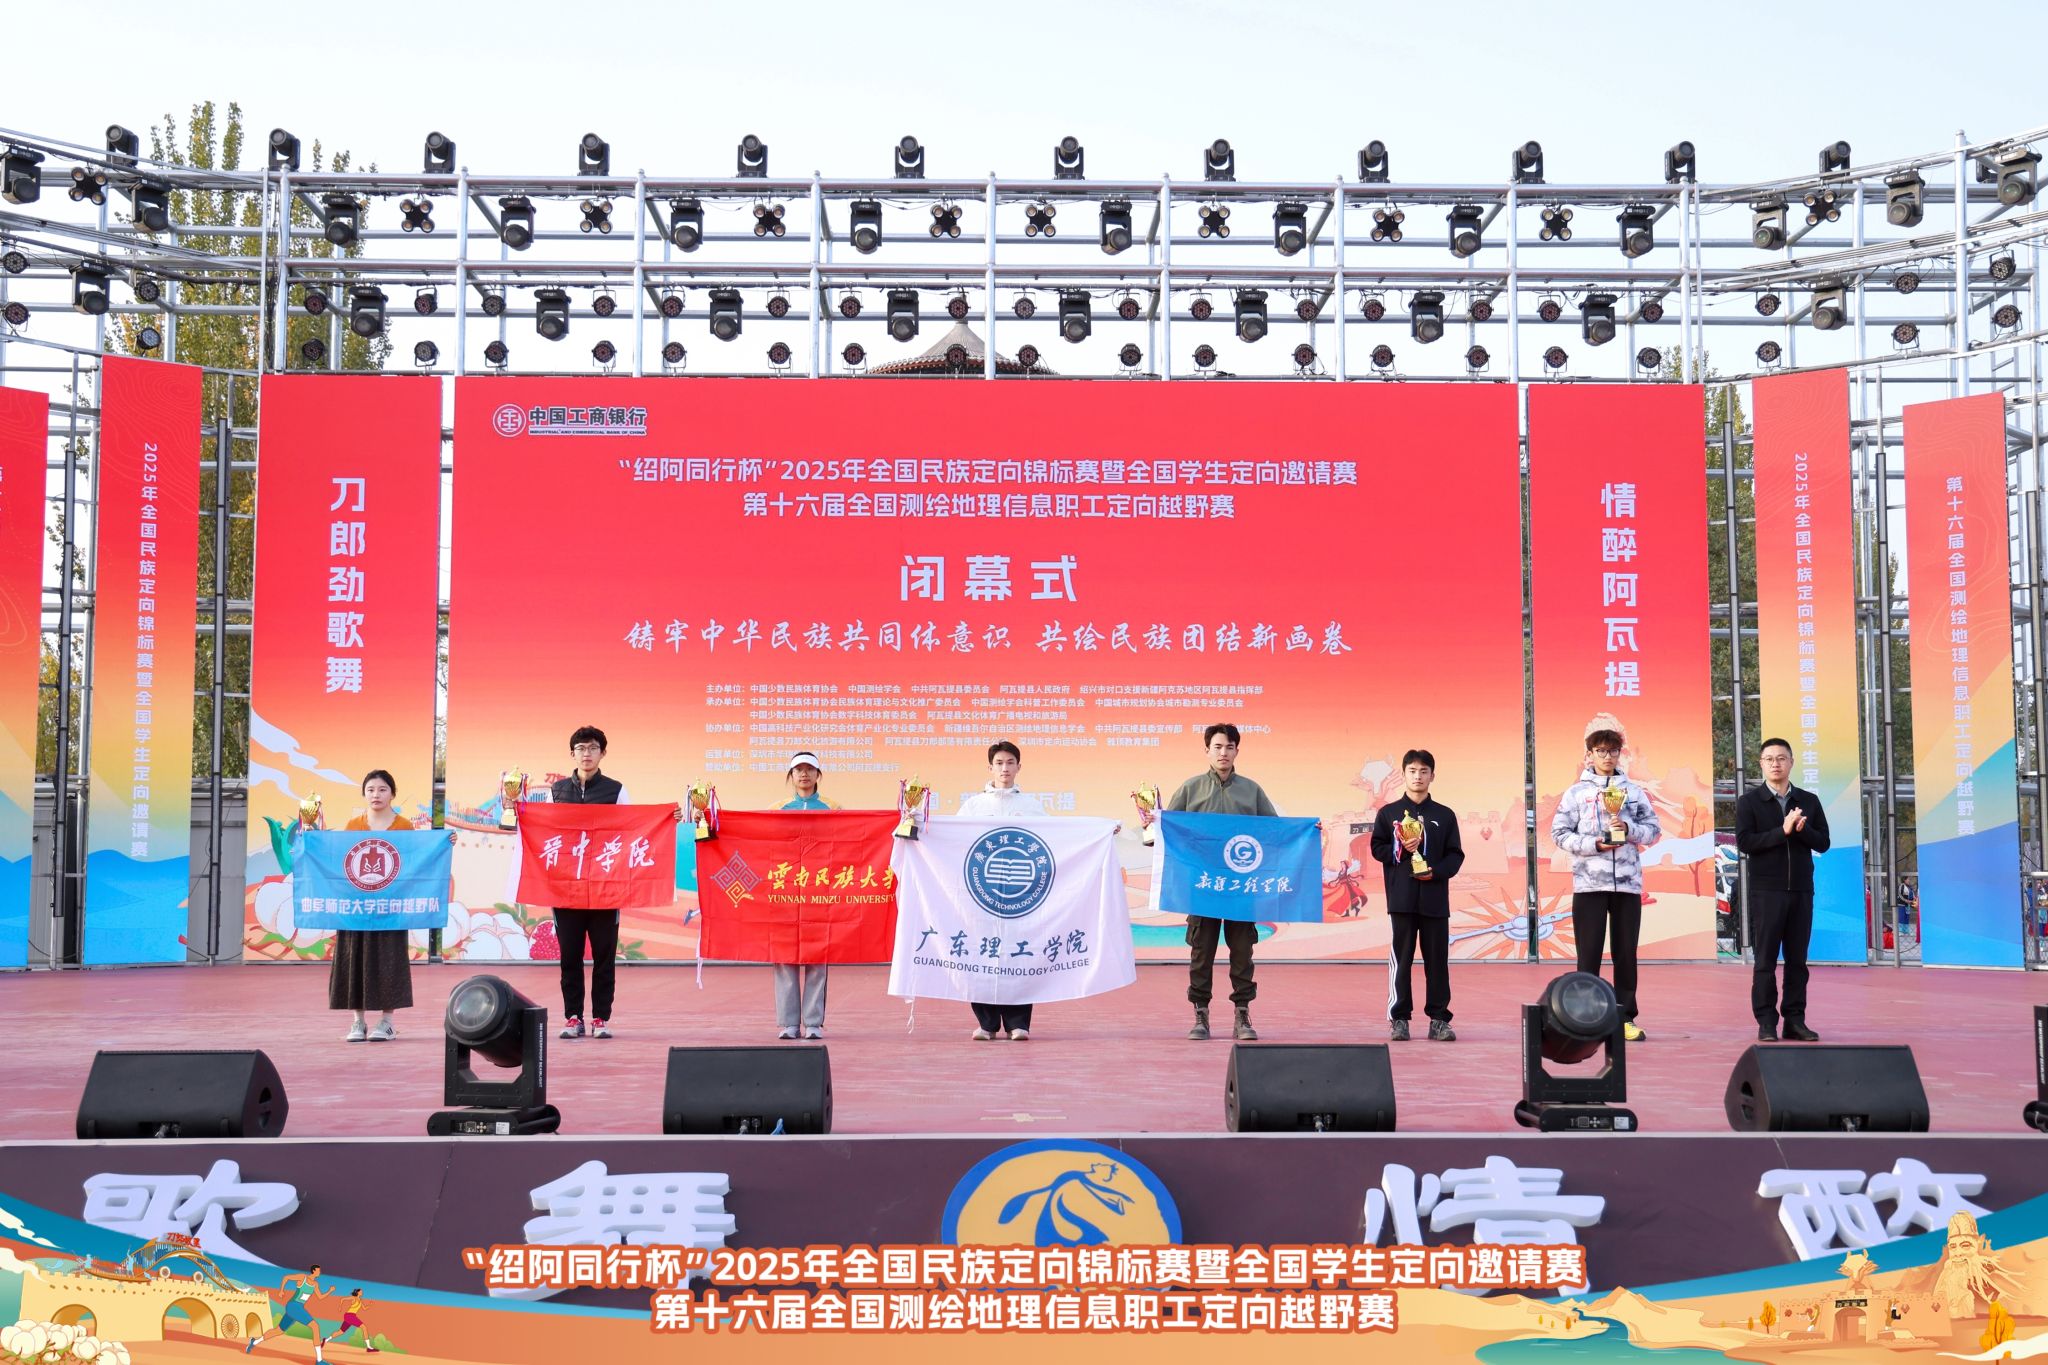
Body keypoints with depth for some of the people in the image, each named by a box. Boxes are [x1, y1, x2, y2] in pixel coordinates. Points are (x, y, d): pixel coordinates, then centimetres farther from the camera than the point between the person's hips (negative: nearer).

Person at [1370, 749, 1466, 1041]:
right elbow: (1377, 848, 5)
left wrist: (1436, 871, -9)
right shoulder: (1388, 813, 8)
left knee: (1437, 959, 2)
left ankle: (1439, 1019, 9)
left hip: (1435, 897, 1)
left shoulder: (1445, 815, 10)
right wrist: (1400, 849, -12)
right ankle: (1399, 1018, 5)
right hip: (1401, 896, -1)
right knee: (1401, 958, 1)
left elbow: (1456, 854, 7)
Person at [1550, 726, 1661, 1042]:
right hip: (1589, 882, -2)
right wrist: (1593, 845, -13)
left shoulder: (1633, 791, 10)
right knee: (1589, 953, 0)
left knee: (1626, 952, 5)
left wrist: (1629, 828, -10)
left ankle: (1626, 1017, 13)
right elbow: (1559, 833, 0)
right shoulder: (1576, 792, 4)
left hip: (1627, 882, 2)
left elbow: (1654, 830, 9)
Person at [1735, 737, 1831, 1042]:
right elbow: (1744, 842, -9)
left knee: (1797, 959, 5)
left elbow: (1823, 843, 6)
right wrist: (1783, 831, -16)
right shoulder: (1749, 802, 2)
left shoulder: (1809, 801, 11)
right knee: (1766, 959, -2)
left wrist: (1802, 829, -13)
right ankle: (1766, 1022, 2)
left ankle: (1795, 1020, 10)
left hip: (1801, 890, 3)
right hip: (1766, 891, -3)